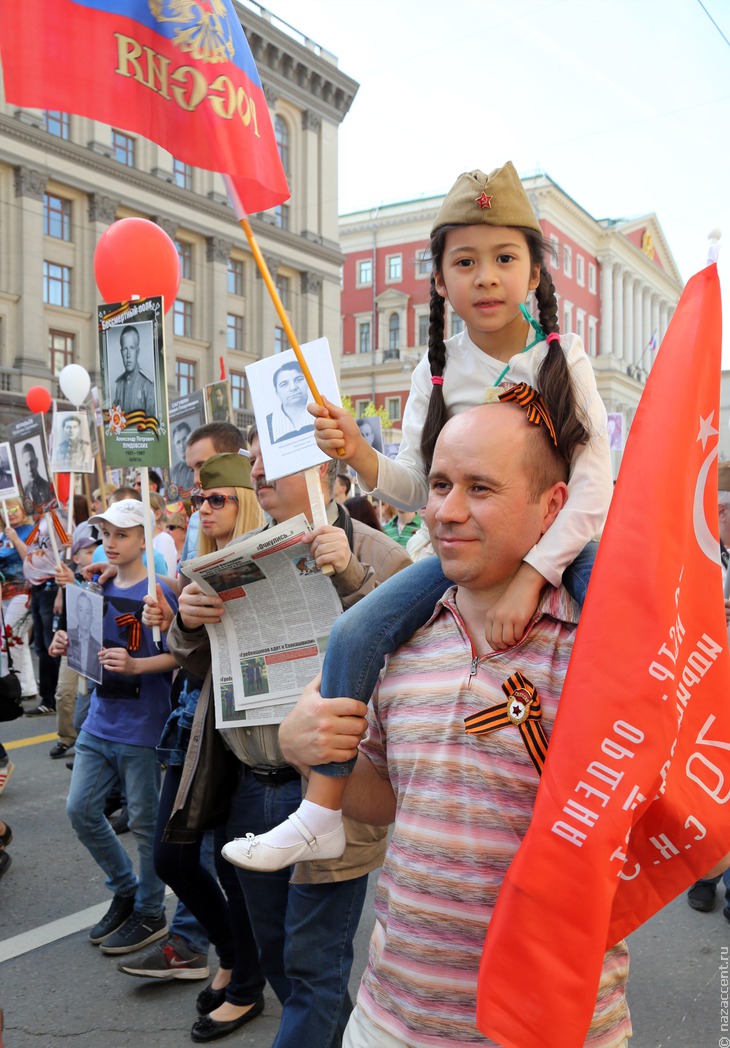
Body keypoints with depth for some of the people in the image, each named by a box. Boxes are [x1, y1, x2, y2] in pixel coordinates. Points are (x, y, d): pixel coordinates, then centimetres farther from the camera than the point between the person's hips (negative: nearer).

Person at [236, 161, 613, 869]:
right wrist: (359, 456, -20)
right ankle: (321, 809, 1)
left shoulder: (562, 358, -9)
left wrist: (531, 576, -27)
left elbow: (594, 484, -16)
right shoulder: (438, 372, -1)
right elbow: (415, 487, 1)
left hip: (558, 541, -2)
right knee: (355, 632, -14)